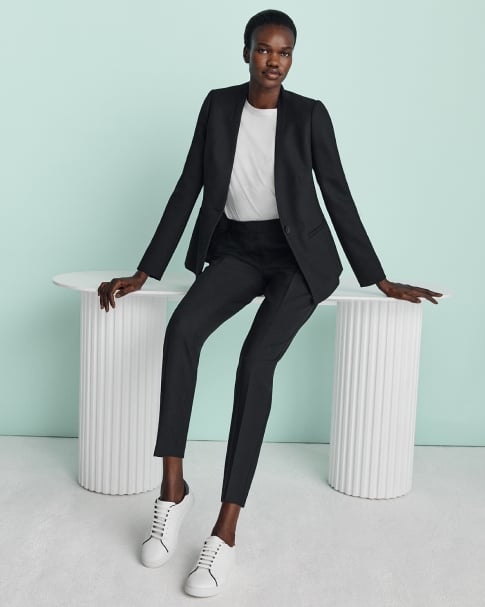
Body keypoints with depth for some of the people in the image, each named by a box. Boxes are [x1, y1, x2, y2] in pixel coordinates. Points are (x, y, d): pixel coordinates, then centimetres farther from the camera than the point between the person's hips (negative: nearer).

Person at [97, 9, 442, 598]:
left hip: (297, 255, -2)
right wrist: (144, 273, 0)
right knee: (182, 328, -29)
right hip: (236, 251, 3)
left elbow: (338, 196, 1)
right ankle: (172, 489, -20)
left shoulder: (310, 115, -3)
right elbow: (188, 189, 3)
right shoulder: (219, 105, 3)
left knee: (255, 362, -28)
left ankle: (224, 534, -25)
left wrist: (379, 281, 1)